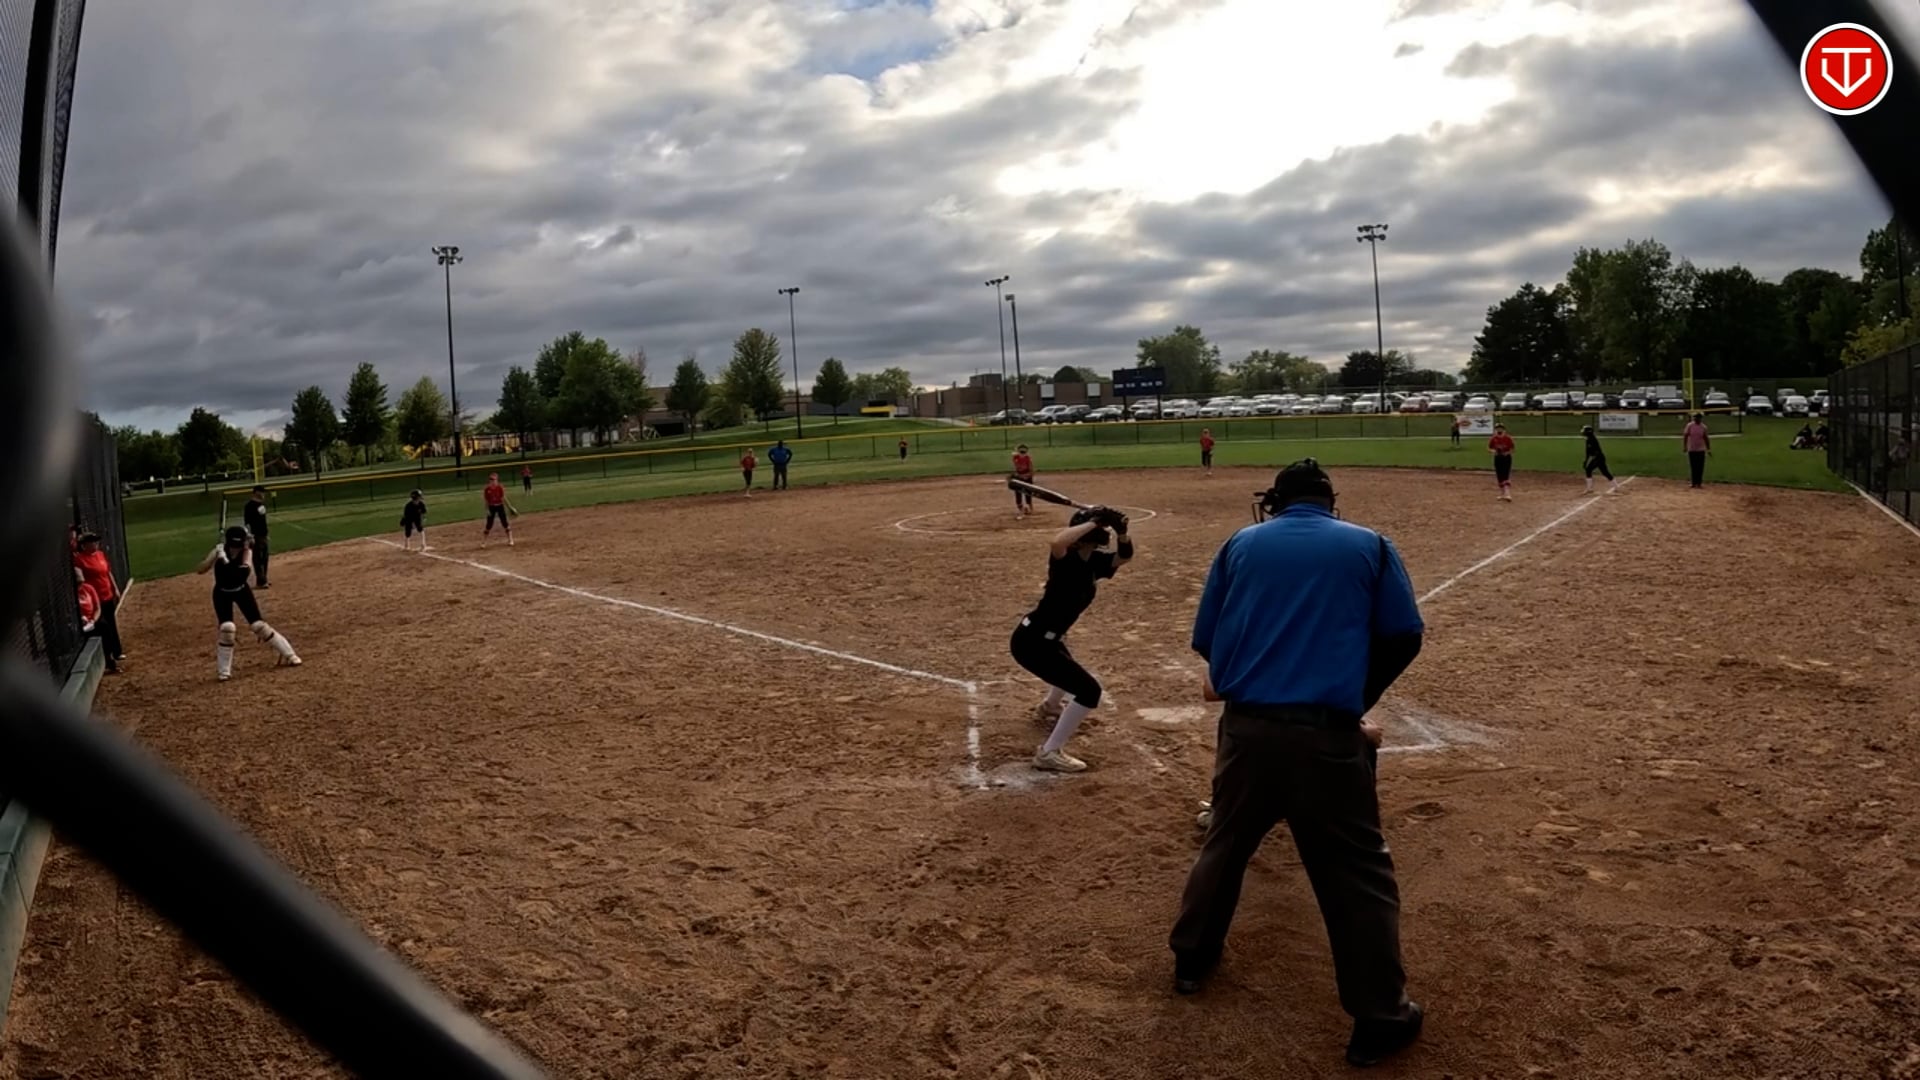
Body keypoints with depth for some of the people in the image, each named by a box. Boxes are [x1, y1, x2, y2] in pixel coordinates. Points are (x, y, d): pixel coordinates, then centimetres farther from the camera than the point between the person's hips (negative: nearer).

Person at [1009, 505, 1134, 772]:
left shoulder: (1093, 561, 3)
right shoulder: (1066, 560, -23)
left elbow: (1124, 555, 7)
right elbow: (1055, 542, -45)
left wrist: (1121, 531, -13)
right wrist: (1094, 522, -37)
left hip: (1044, 638, 10)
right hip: (1031, 641, -10)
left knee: (1069, 669, 39)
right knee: (1088, 689, -14)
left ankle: (1049, 708, 69)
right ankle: (1049, 753, -11)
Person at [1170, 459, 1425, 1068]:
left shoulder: (1241, 544, 12)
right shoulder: (1369, 545, 8)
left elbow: (1205, 640, 11)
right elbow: (1404, 638, 4)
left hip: (1246, 727, 3)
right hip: (1327, 733, -2)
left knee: (1225, 843, 22)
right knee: (1358, 870, 8)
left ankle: (1192, 957, 38)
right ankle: (1380, 1018, 14)